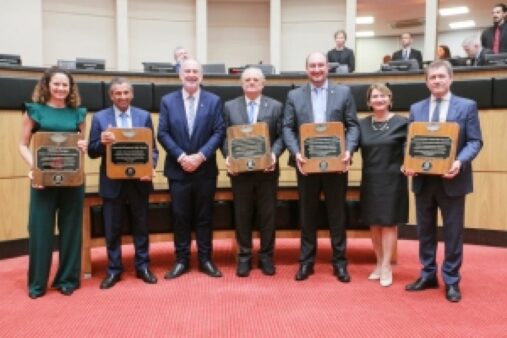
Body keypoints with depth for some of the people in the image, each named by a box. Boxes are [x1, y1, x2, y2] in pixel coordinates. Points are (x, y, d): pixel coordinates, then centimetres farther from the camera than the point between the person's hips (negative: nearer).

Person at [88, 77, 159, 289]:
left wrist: (150, 167, -17)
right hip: (112, 182, 0)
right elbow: (92, 152, -1)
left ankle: (142, 266, 25)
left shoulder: (144, 116, 4)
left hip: (138, 180, 1)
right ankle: (114, 269, 22)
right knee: (112, 229, 8)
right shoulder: (100, 117, 1)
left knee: (141, 226, 11)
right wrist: (102, 142, -23)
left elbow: (152, 148, 1)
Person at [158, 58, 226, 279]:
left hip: (206, 169, 0)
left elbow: (219, 132, -4)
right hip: (177, 169, 0)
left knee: (204, 216, 8)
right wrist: (181, 156, -14)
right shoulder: (167, 101, 5)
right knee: (180, 216, 6)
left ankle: (205, 259, 19)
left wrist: (201, 156, -15)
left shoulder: (214, 101, 3)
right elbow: (163, 133, -1)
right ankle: (181, 260, 17)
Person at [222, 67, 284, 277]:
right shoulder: (229, 106, 8)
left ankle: (266, 256, 20)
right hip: (239, 169, 0)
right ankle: (244, 256, 19)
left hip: (267, 169, 0)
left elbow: (281, 136, 0)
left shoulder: (275, 106, 5)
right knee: (242, 215, 7)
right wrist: (228, 157, -12)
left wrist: (274, 155, -17)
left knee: (267, 214, 7)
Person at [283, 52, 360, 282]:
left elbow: (353, 125, 2)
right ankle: (306, 261, 21)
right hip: (306, 163, 1)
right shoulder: (294, 95, 7)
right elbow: (288, 128, 2)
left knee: (337, 213, 8)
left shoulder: (344, 92, 6)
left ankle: (339, 262, 20)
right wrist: (296, 153, -14)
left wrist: (348, 151, -14)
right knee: (307, 214, 9)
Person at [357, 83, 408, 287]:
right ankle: (379, 263, 24)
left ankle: (387, 266, 10)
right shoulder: (362, 124, 5)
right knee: (374, 223, 10)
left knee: (389, 222, 1)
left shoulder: (401, 123, -3)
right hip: (370, 180, 3)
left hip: (392, 179, -3)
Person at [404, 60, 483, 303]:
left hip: (452, 179, -3)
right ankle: (428, 275, 26)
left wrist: (460, 162, -22)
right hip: (423, 179, 3)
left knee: (453, 232, 5)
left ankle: (452, 281, 18)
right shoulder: (416, 109, 9)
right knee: (425, 230, 12)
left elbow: (475, 141, -4)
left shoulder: (467, 106, 1)